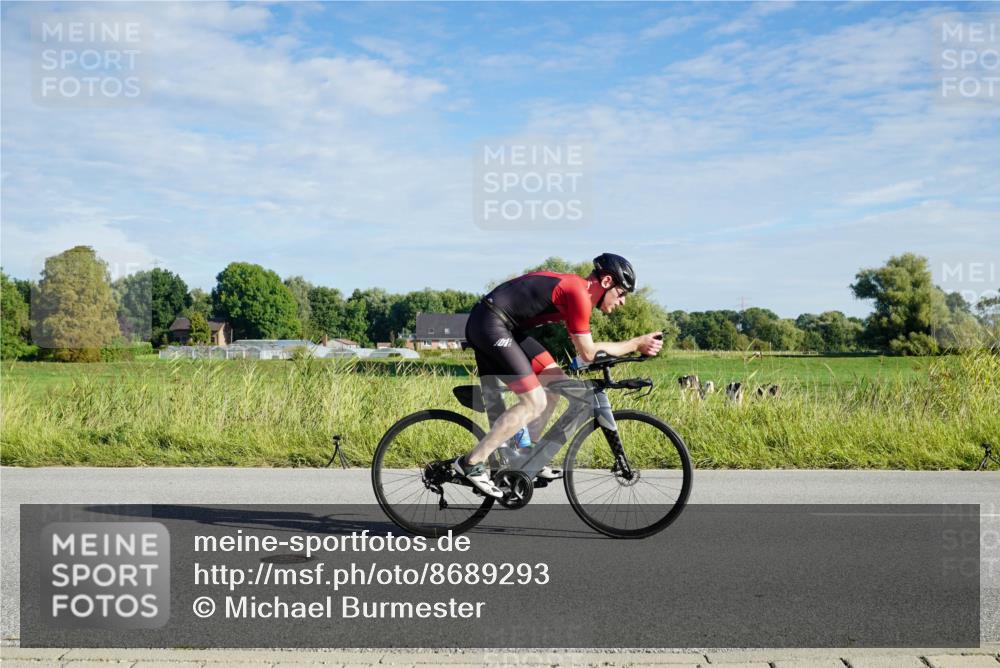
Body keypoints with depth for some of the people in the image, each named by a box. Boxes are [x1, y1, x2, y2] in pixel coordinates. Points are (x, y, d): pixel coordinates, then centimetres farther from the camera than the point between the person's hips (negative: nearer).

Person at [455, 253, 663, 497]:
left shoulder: (575, 287, 15)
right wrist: (636, 344, -3)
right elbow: (588, 353, -10)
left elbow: (583, 347, 21)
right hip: (490, 324, -10)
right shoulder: (579, 294, -16)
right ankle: (471, 463, -6)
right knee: (534, 403, -10)